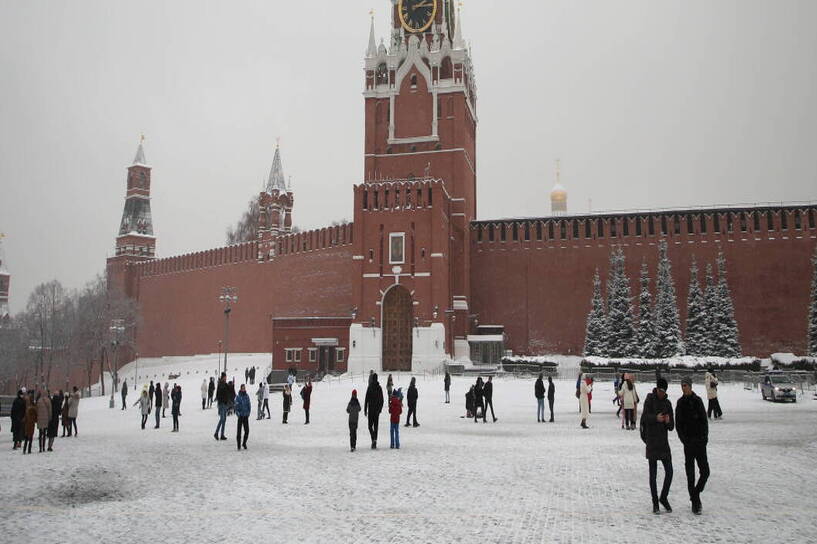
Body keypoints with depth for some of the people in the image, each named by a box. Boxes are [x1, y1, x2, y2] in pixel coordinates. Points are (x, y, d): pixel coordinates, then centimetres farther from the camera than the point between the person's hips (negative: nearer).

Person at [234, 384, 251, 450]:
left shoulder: (247, 396, 5)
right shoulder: (238, 397, -5)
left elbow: (249, 405, 10)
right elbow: (236, 406, -5)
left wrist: (248, 412, 1)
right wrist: (238, 413, -13)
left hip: (246, 416, 3)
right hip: (240, 416, -3)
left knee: (247, 430, 1)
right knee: (239, 431, -2)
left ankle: (244, 443, 22)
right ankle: (239, 445, 7)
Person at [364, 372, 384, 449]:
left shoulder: (369, 387, -11)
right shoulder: (379, 388, 2)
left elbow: (366, 399, -11)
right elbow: (382, 400, 8)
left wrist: (365, 410, -5)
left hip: (371, 409, -4)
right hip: (377, 409, 4)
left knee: (370, 425, 3)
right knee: (376, 426, 10)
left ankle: (374, 439, -18)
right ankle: (374, 443, 11)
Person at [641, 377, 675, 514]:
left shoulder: (668, 403, 9)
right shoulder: (650, 400, -3)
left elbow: (671, 427, 8)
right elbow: (644, 418, -14)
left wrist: (668, 422, -14)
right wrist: (656, 418, -31)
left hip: (664, 442, 4)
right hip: (652, 442, -4)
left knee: (669, 472, 2)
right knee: (653, 474, 2)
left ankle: (664, 498, 22)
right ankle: (655, 503, 11)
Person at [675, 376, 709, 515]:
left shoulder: (698, 401, 3)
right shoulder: (680, 403, 1)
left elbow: (704, 421, 3)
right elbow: (678, 424, 2)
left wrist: (704, 437, -8)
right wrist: (684, 439, -8)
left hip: (700, 442, 1)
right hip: (688, 442, -1)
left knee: (705, 471, 1)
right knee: (690, 474, 1)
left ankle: (695, 494, 23)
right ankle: (695, 502, 9)